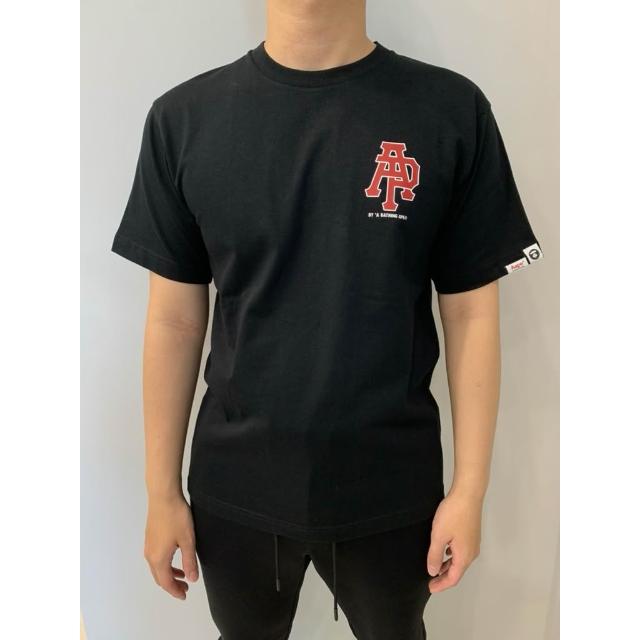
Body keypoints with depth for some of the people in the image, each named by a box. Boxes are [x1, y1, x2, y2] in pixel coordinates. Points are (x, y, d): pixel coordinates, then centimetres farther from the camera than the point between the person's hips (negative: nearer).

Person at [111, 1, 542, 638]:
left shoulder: (453, 111, -8)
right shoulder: (185, 117, -6)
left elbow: (471, 313, -5)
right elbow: (175, 320, -2)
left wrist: (469, 489, -4)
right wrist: (163, 492, 2)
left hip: (393, 487, 0)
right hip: (234, 488, 1)